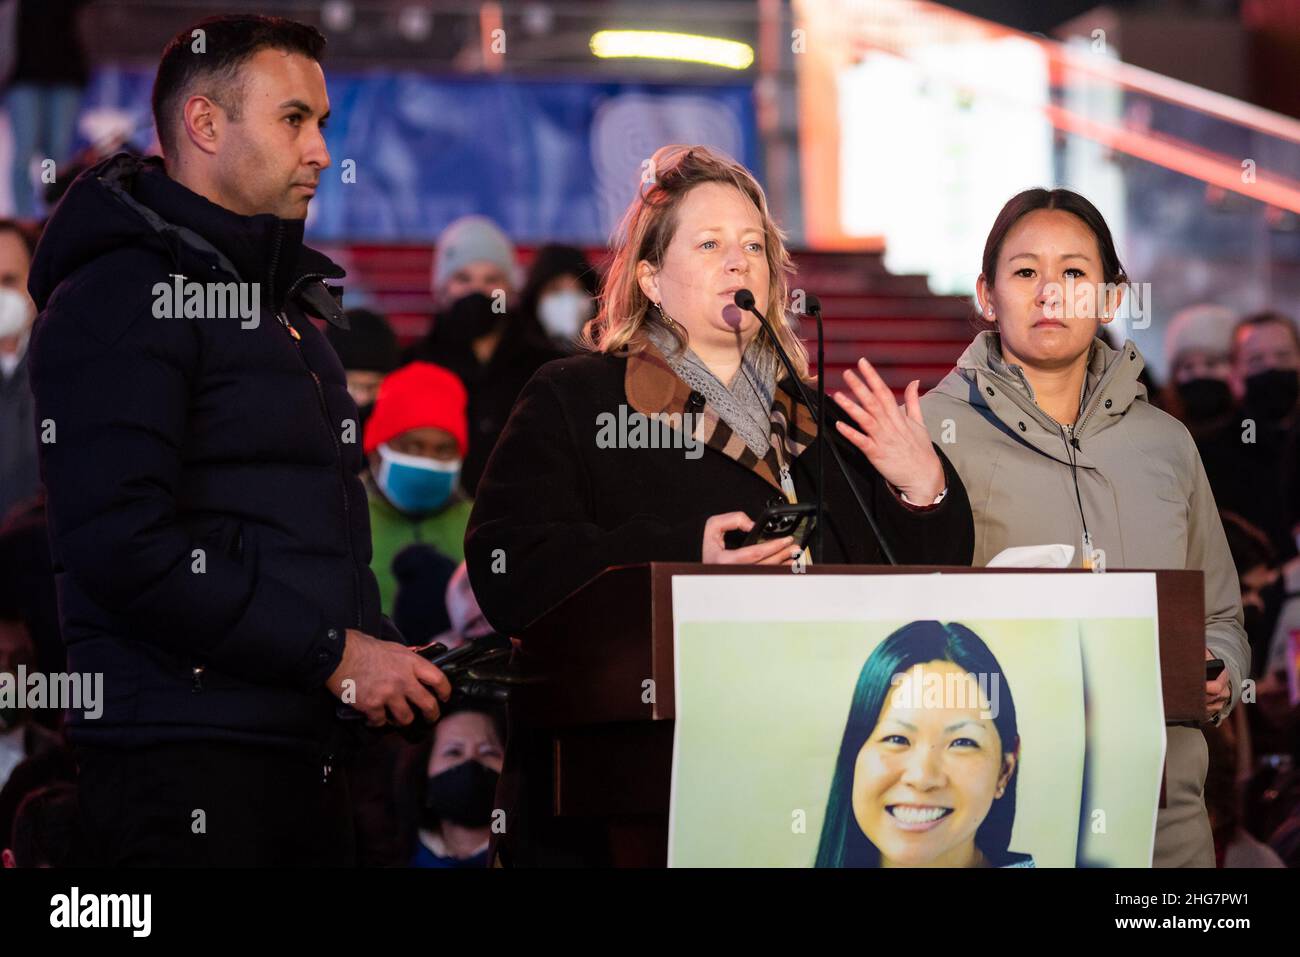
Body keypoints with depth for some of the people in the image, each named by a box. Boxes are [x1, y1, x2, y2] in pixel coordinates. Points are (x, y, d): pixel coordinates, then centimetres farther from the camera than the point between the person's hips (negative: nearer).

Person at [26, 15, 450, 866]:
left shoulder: (283, 304, 22)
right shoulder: (123, 294, -9)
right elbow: (120, 547, -20)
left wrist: (383, 657, 7)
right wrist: (335, 654, -16)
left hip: (305, 755, 9)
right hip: (188, 762, -9)